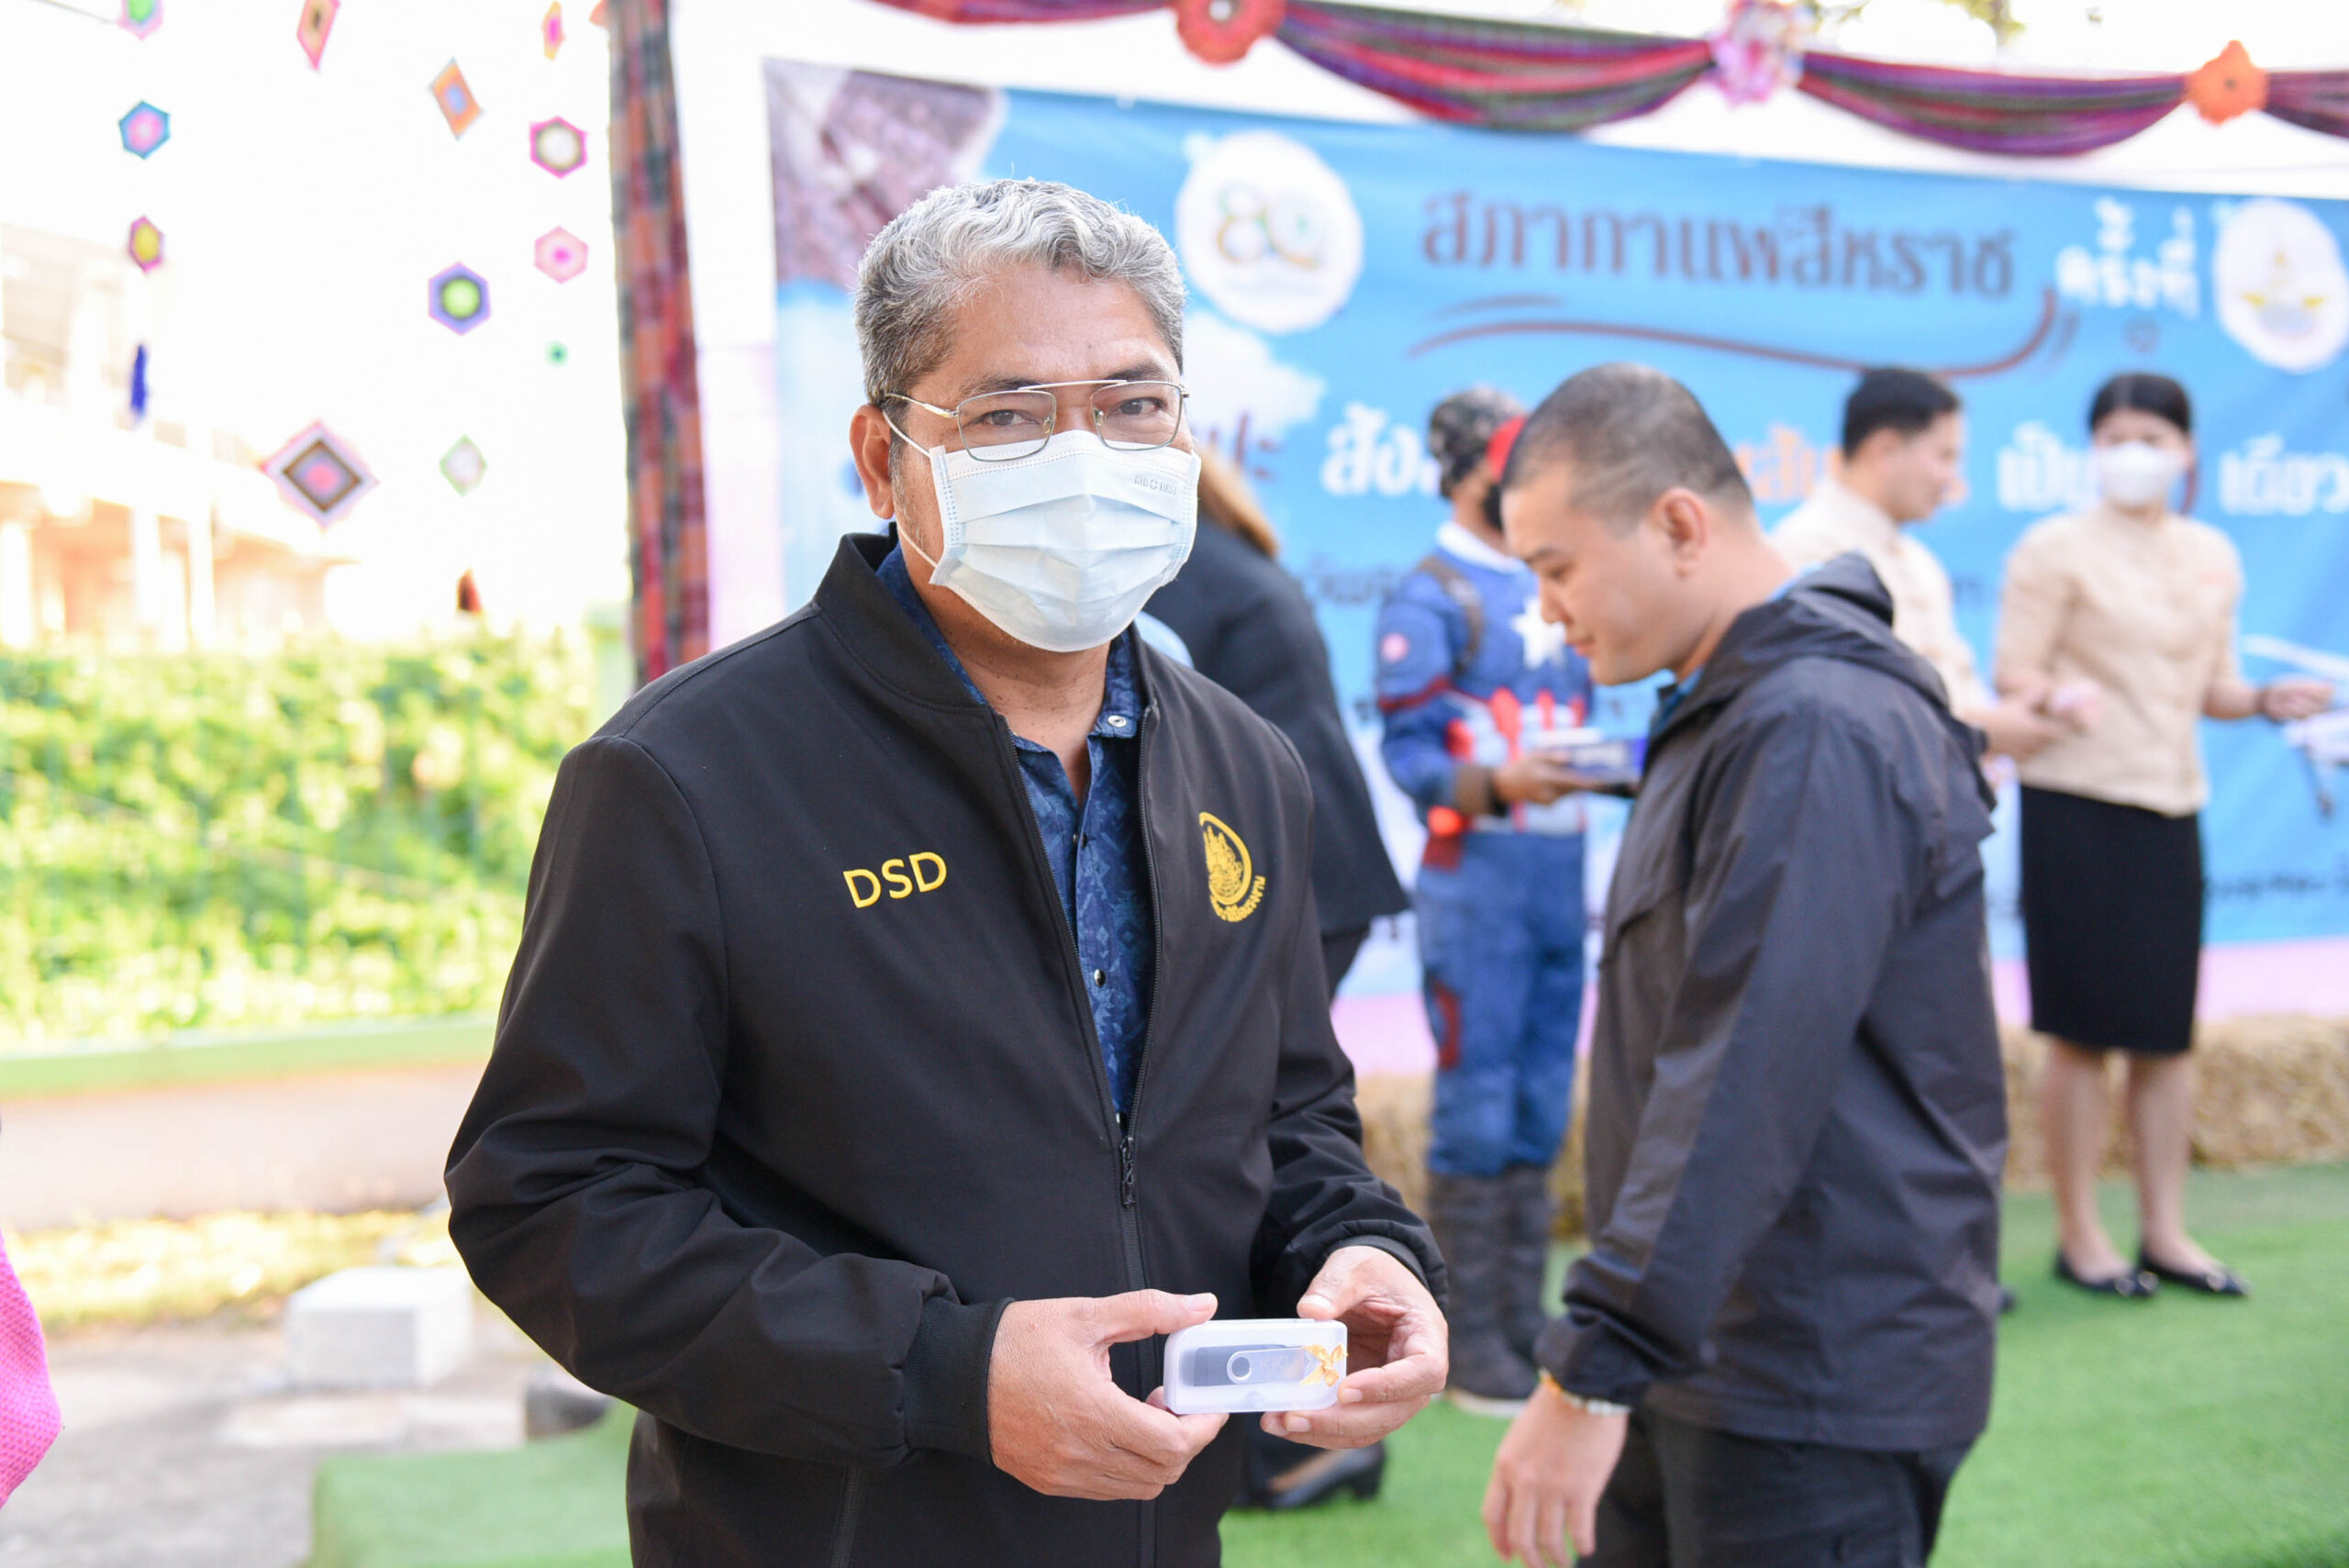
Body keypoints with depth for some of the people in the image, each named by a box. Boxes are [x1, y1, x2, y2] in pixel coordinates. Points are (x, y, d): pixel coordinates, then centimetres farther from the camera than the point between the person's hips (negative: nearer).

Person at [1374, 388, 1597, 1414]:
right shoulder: (1430, 600, -6)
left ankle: (1523, 1320, 21)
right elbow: (1407, 753, -11)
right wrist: (1497, 783, -26)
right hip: (1478, 872, -7)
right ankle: (1472, 1340, 6)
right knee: (1476, 1111, -3)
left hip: (1563, 862, 7)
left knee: (1540, 1111, 12)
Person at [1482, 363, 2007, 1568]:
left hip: (1819, 1388, -9)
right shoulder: (1736, 709, 14)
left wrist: (1595, 1370, -29)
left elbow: (1747, 1083, -28)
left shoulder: (1819, 732, -20)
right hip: (1704, 1356, 9)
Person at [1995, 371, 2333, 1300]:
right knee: (2084, 1030, -2)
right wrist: (2060, 698, -27)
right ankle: (2079, 1236, 9)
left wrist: (2262, 700, 0)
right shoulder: (2055, 549, -3)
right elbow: (2012, 676, -7)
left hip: (2171, 805, 5)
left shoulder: (2211, 557, 14)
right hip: (2079, 803, -5)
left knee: (2167, 1030, 8)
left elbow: (2208, 684, 20)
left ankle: (2164, 1232, 18)